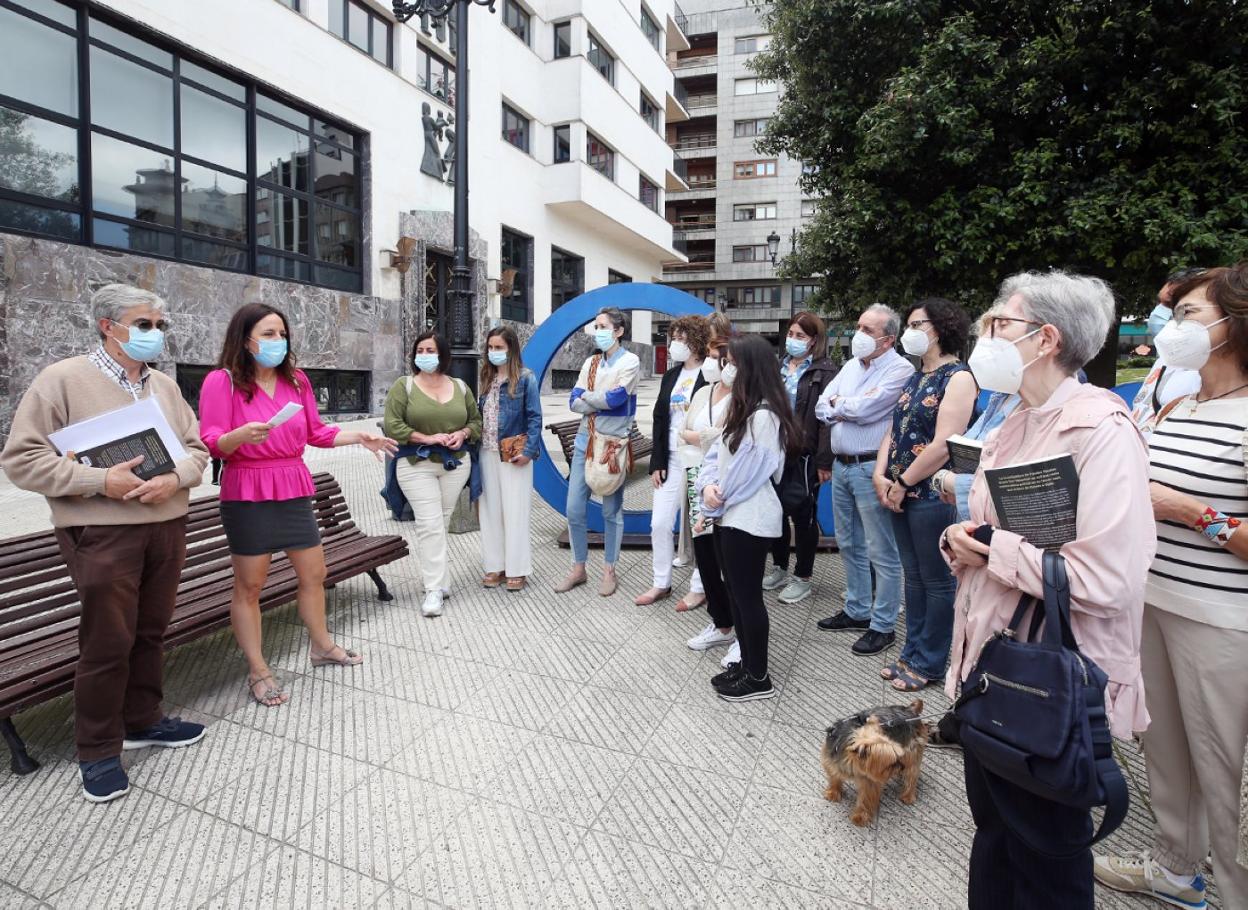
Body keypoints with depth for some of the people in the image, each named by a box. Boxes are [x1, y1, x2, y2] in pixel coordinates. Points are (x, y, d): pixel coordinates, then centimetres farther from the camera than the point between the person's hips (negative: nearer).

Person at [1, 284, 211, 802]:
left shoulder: (165, 386, 10)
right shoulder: (61, 380, -6)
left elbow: (196, 448, 10)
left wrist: (175, 478, -11)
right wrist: (99, 481, -19)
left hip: (166, 528, 5)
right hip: (101, 534, -5)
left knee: (150, 633, 15)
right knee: (107, 642, 2)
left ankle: (142, 720, 33)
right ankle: (98, 750, 20)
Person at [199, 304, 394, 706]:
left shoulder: (296, 380, 8)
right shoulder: (221, 381, -8)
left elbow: (316, 432, 15)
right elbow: (210, 443, -12)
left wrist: (360, 437, 7)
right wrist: (241, 435, -32)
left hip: (294, 489, 6)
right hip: (247, 495, -5)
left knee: (314, 573, 14)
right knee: (249, 586, 4)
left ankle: (321, 646, 35)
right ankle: (257, 671, 18)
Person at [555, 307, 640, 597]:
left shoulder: (630, 361, -4)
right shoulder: (590, 362, 12)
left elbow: (616, 398, -18)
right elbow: (573, 402, 2)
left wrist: (587, 397, -3)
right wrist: (603, 401, -12)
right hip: (585, 440, 5)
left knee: (612, 511, 5)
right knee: (574, 509, 4)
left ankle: (609, 571, 18)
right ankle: (579, 569, 18)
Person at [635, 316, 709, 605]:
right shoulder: (671, 376, 11)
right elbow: (660, 420, 10)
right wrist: (656, 463, 6)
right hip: (671, 462, 6)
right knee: (659, 524, 7)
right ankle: (661, 583, 22)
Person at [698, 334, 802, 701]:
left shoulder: (764, 416, -18)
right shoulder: (741, 409, 14)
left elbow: (751, 474, -18)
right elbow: (718, 453, 12)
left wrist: (719, 499, -6)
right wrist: (708, 485, -7)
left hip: (749, 520, -10)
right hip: (728, 516, 10)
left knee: (748, 597, 1)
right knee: (736, 594, 17)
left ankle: (758, 678, 16)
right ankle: (747, 664, 31)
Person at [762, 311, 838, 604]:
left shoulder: (825, 372, -7)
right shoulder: (777, 367, 11)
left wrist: (824, 461, -17)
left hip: (805, 454, -5)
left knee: (803, 515, 5)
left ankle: (803, 578, 19)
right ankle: (780, 568, 30)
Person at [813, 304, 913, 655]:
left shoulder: (900, 369, -10)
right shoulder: (851, 366, 14)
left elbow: (866, 409, -20)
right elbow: (822, 408, 8)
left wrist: (837, 403, -2)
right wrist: (851, 408, -10)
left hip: (870, 468, -8)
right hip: (841, 466, 8)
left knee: (881, 551, 1)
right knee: (849, 545, 17)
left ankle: (882, 626, 12)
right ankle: (857, 611, 31)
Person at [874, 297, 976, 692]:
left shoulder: (958, 377, -11)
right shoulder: (915, 378, 14)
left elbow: (944, 446, -20)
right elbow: (894, 430, 11)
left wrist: (902, 484, -14)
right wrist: (882, 477, -3)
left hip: (933, 495, -8)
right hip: (901, 493, 8)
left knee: (937, 581, 6)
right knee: (913, 577, 16)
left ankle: (930, 663, 19)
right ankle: (913, 653, 29)